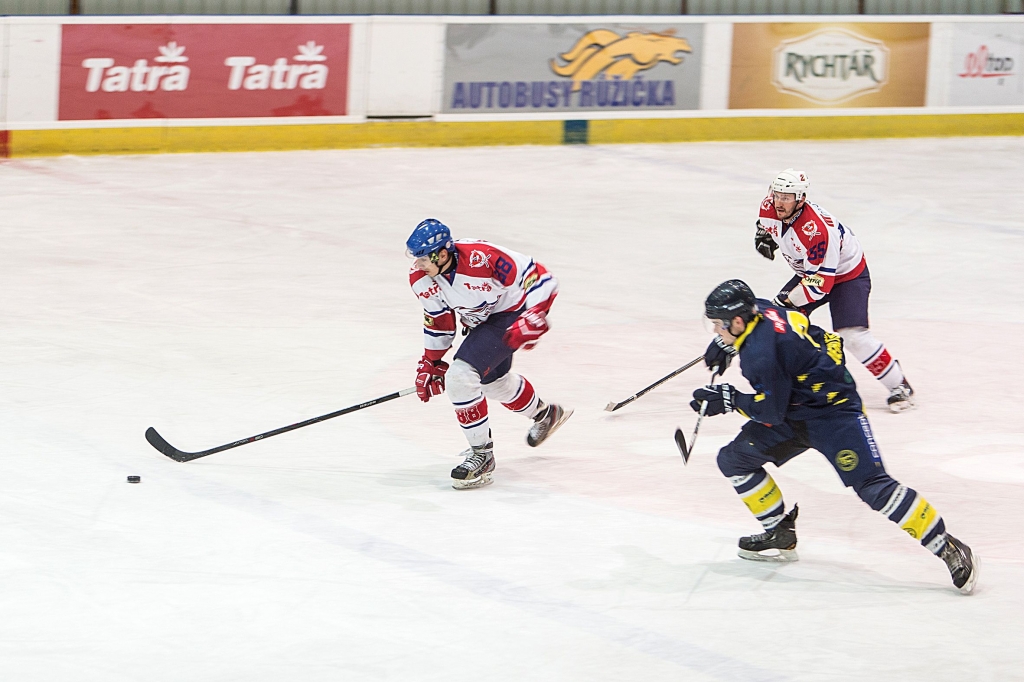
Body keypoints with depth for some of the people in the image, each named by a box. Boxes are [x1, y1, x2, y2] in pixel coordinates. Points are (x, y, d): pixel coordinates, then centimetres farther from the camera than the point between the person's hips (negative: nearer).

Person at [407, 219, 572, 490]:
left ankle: (482, 455, -8)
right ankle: (545, 414, 58)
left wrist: (534, 317, -37)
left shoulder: (481, 258, -36)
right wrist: (430, 363, 5)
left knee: (461, 375, -22)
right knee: (493, 380, 29)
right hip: (480, 321, 8)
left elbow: (539, 278, -28)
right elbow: (438, 320, 3)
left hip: (511, 314, -8)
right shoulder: (421, 278, -15)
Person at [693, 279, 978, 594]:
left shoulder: (761, 354, -29)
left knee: (872, 486, -18)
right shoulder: (759, 310, -3)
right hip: (794, 412, 11)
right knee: (734, 459, 6)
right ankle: (779, 534, 17)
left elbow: (771, 411, -23)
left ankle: (948, 550, -14)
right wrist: (724, 344, 19)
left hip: (833, 412, -11)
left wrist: (730, 400, -14)